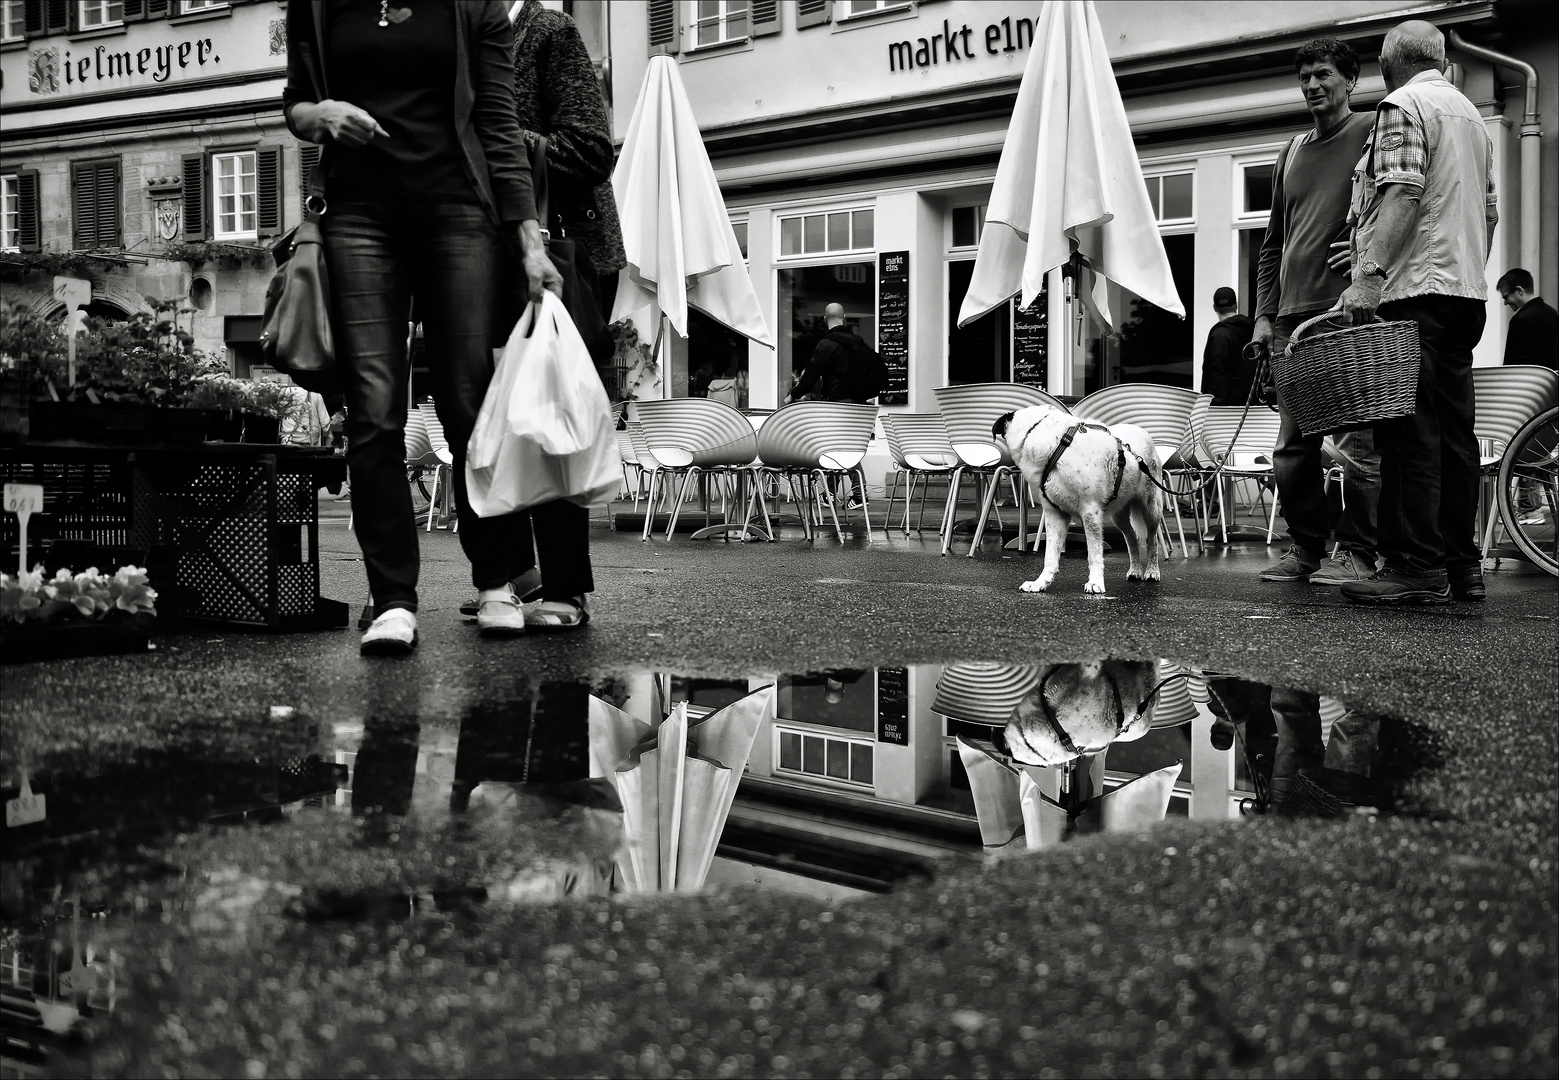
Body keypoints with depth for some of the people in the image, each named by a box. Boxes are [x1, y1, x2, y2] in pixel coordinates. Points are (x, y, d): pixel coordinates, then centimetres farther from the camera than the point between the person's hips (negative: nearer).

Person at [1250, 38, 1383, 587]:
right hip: (1292, 315, 6)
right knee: (1293, 445, 6)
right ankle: (1305, 547, 16)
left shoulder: (1372, 132, 3)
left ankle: (1356, 552, 1)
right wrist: (1264, 312, 15)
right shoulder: (1291, 152, 22)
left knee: (1356, 442, -6)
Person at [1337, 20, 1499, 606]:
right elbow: (1489, 211, 25)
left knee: (1410, 430, -11)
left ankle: (1417, 567, -14)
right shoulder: (1472, 115, 24)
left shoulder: (1402, 106, -3)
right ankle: (1461, 563, 10)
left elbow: (1401, 195, -17)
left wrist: (1367, 275, -22)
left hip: (1416, 286, -9)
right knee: (1454, 429, 8)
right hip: (1468, 292, 9)